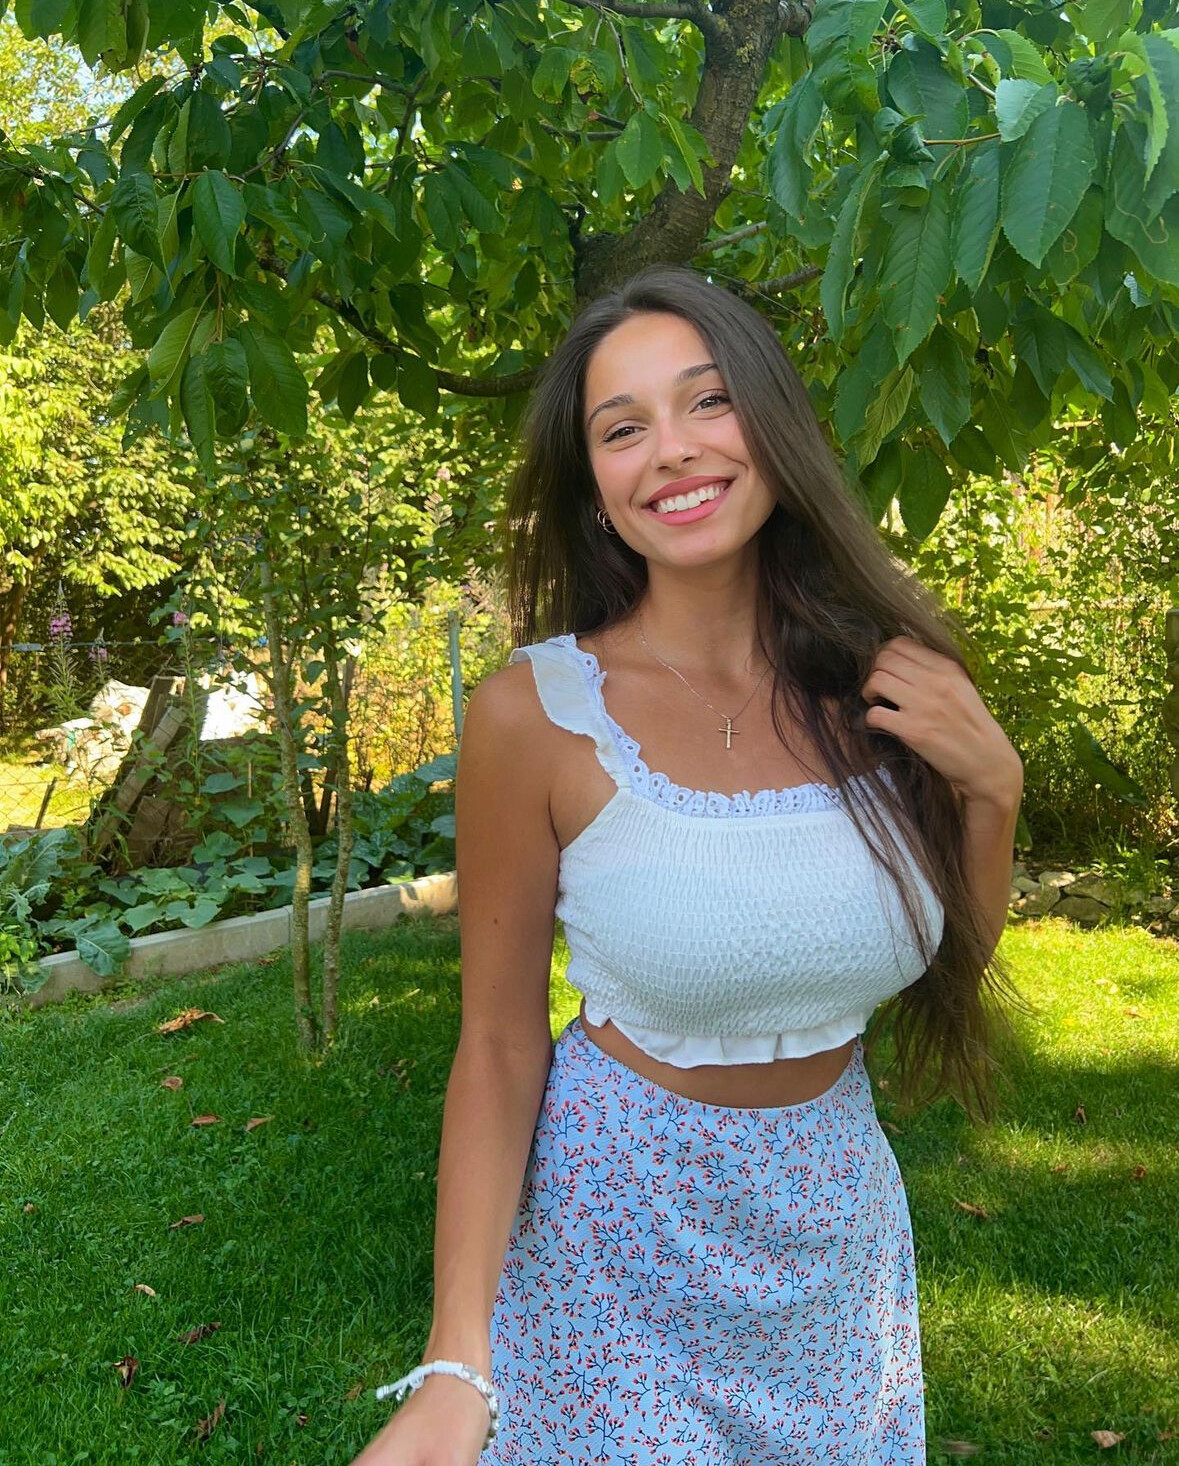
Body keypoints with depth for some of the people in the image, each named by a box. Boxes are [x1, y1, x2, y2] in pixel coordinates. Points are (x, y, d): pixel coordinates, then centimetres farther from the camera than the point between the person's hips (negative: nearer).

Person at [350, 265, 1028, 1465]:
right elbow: (499, 1046, -13)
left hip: (840, 1217, 4)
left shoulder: (881, 689, -9)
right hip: (624, 1230, -4)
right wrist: (456, 1370, -18)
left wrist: (989, 787, -14)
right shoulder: (536, 716, -20)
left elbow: (956, 969, 2)